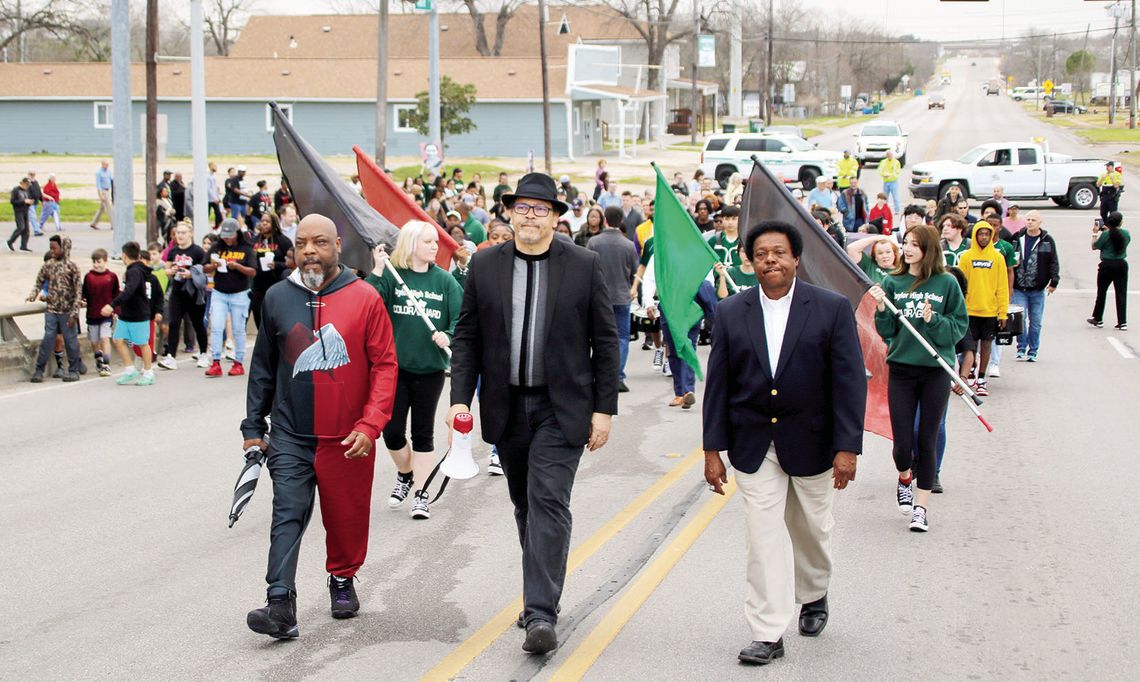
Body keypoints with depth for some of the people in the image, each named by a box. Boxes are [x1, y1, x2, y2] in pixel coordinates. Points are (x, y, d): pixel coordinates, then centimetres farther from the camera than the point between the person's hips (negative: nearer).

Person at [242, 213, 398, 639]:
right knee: (287, 516, -8)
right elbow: (263, 366, 12)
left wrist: (370, 425, -14)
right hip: (290, 436, 1)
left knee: (347, 517, 11)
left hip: (348, 439, -1)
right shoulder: (278, 298, 4)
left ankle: (342, 580, 35)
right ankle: (281, 605, -11)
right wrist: (253, 426, 12)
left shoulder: (365, 299, -5)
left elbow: (385, 365, -5)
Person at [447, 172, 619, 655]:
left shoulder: (584, 266, -2)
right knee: (526, 506, 14)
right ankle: (543, 594, 29)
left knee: (549, 503, -12)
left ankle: (541, 614, -13)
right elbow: (467, 337, 6)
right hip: (506, 407, 3)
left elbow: (605, 341, 0)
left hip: (561, 407, -3)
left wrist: (604, 408, -5)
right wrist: (460, 398, -4)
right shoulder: (484, 265, 4)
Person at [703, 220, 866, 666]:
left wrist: (847, 447, -13)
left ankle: (814, 596, 44)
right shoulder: (731, 313, -1)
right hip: (753, 445, 1)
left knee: (811, 530, 16)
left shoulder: (832, 309, -6)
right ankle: (767, 633, 1)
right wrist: (713, 449, -1)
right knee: (763, 537, -4)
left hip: (811, 444, 0)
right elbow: (717, 383, 2)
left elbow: (850, 380, -8)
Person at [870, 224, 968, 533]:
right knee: (902, 441, 1)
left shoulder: (947, 283, -2)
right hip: (901, 368, 1)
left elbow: (959, 326, 0)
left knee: (927, 440, 4)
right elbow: (886, 331, 1)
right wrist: (882, 309, -17)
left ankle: (922, 507, 14)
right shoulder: (892, 283, 2)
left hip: (936, 371, -1)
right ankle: (905, 478, 34)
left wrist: (934, 321, -16)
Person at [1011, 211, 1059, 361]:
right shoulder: (1017, 238, 3)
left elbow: (1053, 263, 0)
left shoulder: (1047, 240, 1)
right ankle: (1021, 348, 6)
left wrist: (1054, 282, -8)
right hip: (1019, 288, 0)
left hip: (1038, 289, 0)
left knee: (1036, 321, 6)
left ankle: (1033, 351, 16)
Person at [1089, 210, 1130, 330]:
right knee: (1121, 293, 5)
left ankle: (1098, 319, 21)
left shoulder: (1105, 235, -14)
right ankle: (1122, 322, 3)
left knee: (1101, 292, 12)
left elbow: (1094, 247, -3)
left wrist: (1095, 233, 6)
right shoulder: (1126, 234, -4)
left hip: (1107, 265, -2)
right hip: (1121, 265, 2)